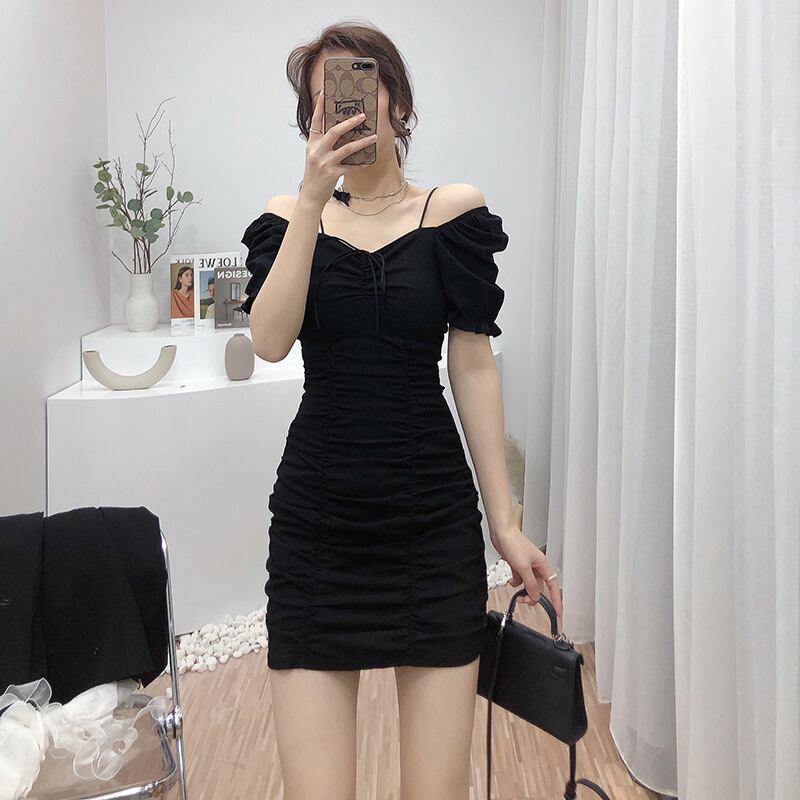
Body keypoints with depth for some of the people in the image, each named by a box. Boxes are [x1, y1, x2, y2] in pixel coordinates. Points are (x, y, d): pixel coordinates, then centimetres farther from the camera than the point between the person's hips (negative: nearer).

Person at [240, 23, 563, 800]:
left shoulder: (453, 210, 3)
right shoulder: (288, 216, 6)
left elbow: (472, 366, -1)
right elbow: (270, 342, -11)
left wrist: (505, 521, -3)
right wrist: (314, 198, -17)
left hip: (435, 520, 0)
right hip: (316, 523, 1)